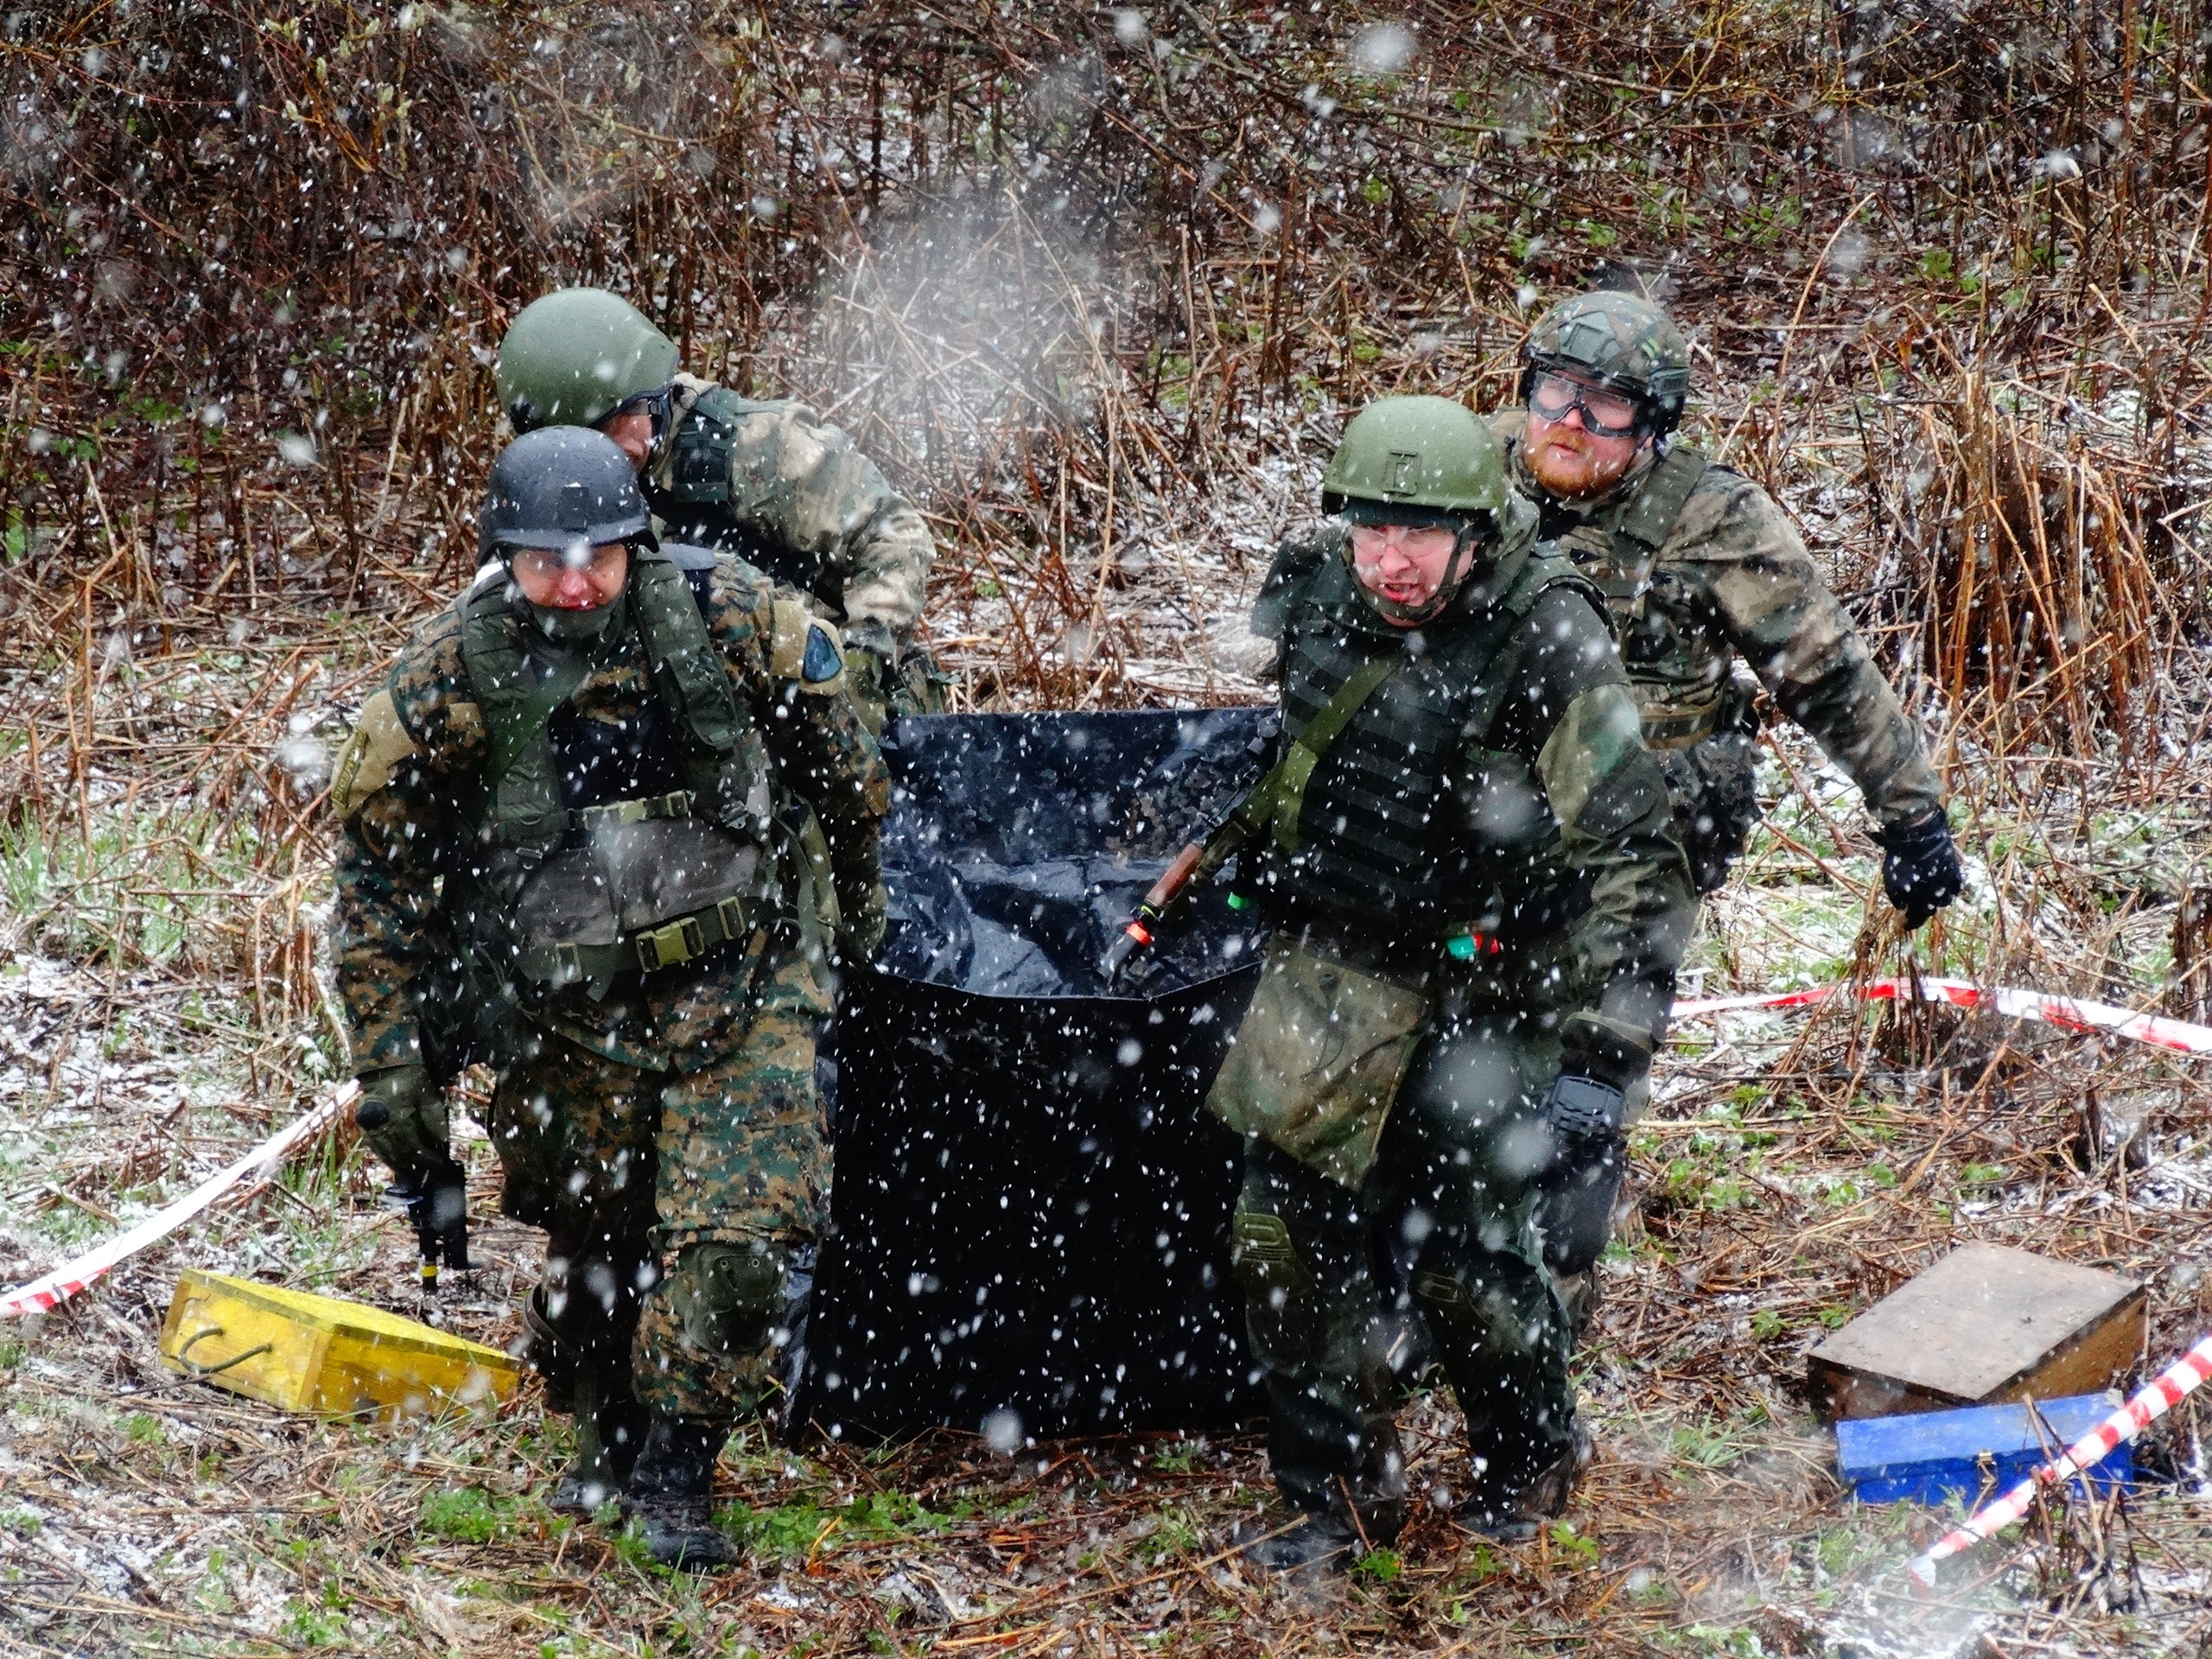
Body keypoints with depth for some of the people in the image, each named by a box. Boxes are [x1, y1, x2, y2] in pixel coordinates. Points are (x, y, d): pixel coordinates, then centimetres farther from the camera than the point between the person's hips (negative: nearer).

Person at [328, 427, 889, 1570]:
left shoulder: (728, 620, -17)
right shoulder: (448, 682, -17)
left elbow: (834, 745, 4)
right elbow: (378, 875, -6)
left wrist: (856, 885, 17)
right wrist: (392, 1066, -4)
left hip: (742, 988, 0)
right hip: (567, 1013, 0)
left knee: (743, 1235, -12)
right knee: (590, 1236, 13)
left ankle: (674, 1473, 3)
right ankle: (604, 1438, 38)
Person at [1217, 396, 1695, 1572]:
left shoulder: (1549, 651, -24)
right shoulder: (1312, 593, -7)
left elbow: (1637, 869, -23)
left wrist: (1599, 1066, -28)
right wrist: (1225, 860, 25)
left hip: (1487, 997, -5)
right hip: (1336, 969, 5)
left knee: (1465, 1256, 0)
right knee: (1288, 1233, 3)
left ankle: (1531, 1457, 30)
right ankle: (1337, 1494, 21)